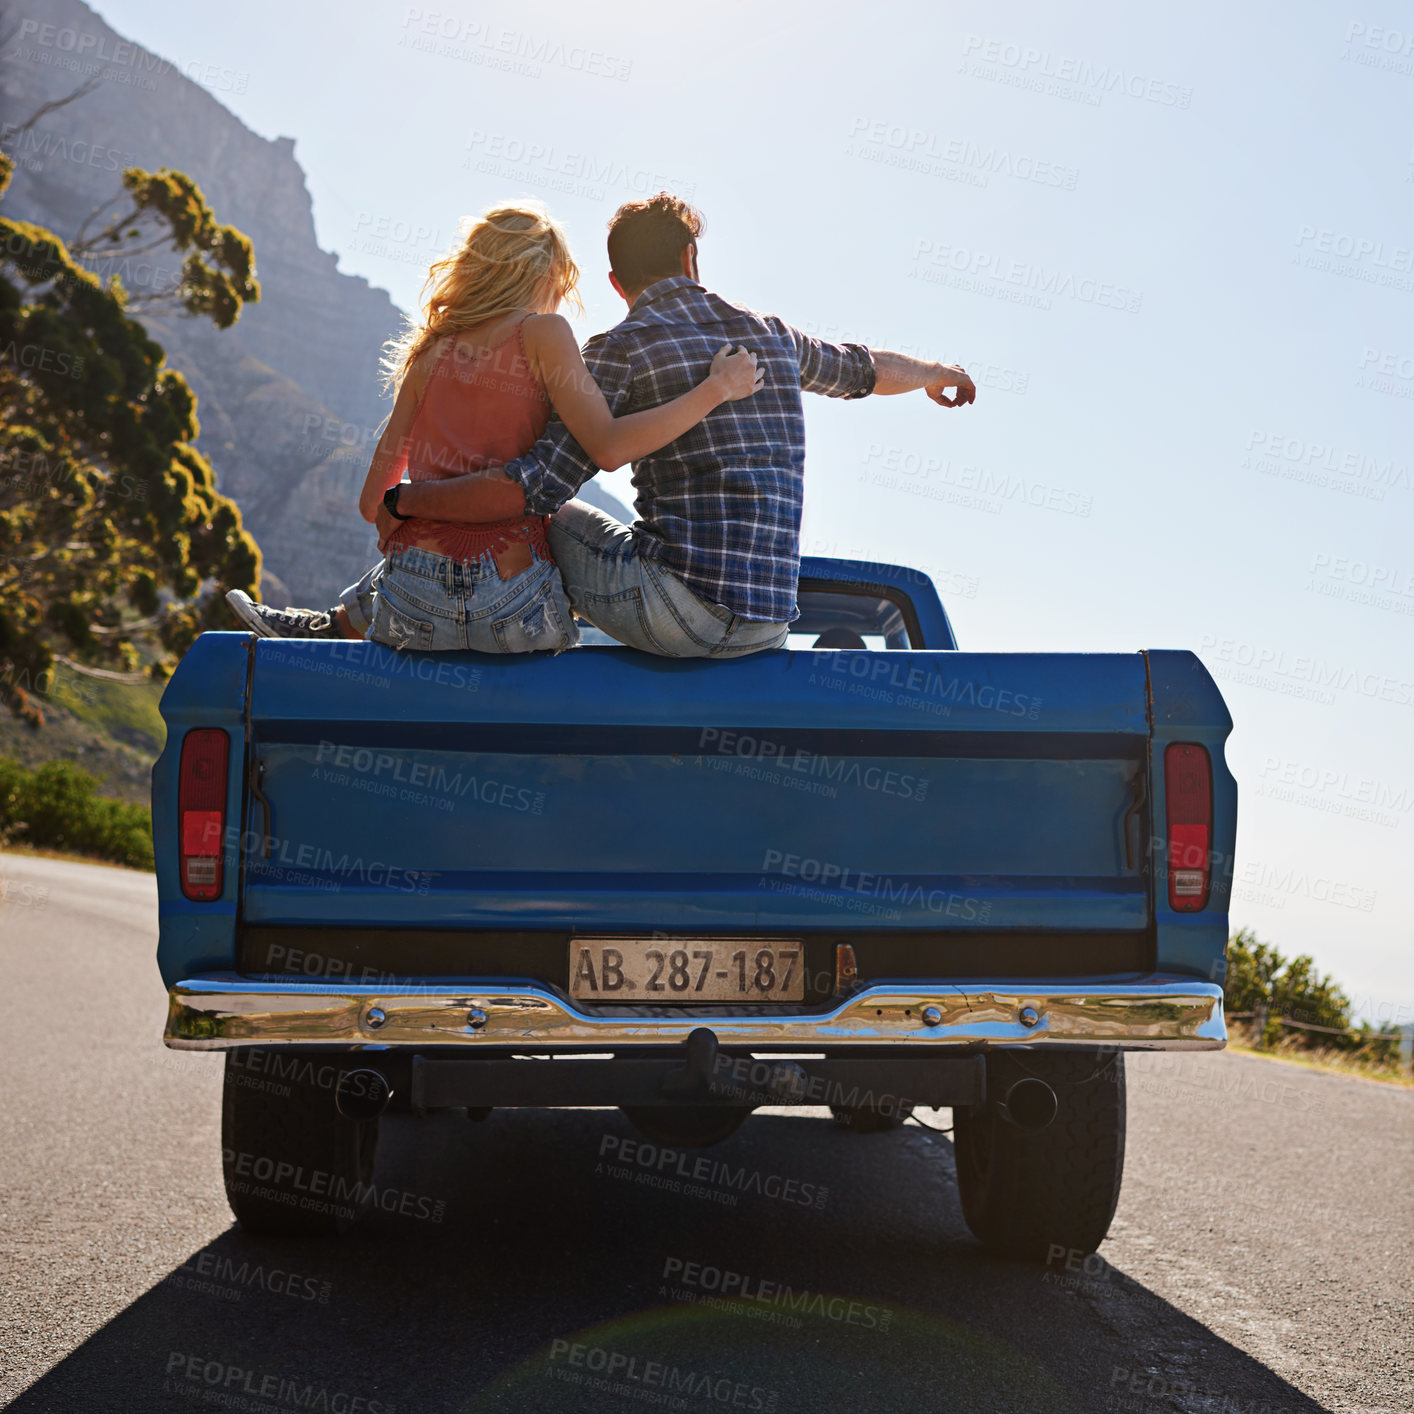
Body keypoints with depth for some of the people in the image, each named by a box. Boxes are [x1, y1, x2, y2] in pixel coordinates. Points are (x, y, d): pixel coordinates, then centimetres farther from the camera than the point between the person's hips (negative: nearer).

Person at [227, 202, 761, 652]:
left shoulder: (430, 347, 13)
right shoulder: (542, 333, -1)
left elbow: (372, 501, 13)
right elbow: (608, 448, -13)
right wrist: (715, 389, -8)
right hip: (511, 612, -4)